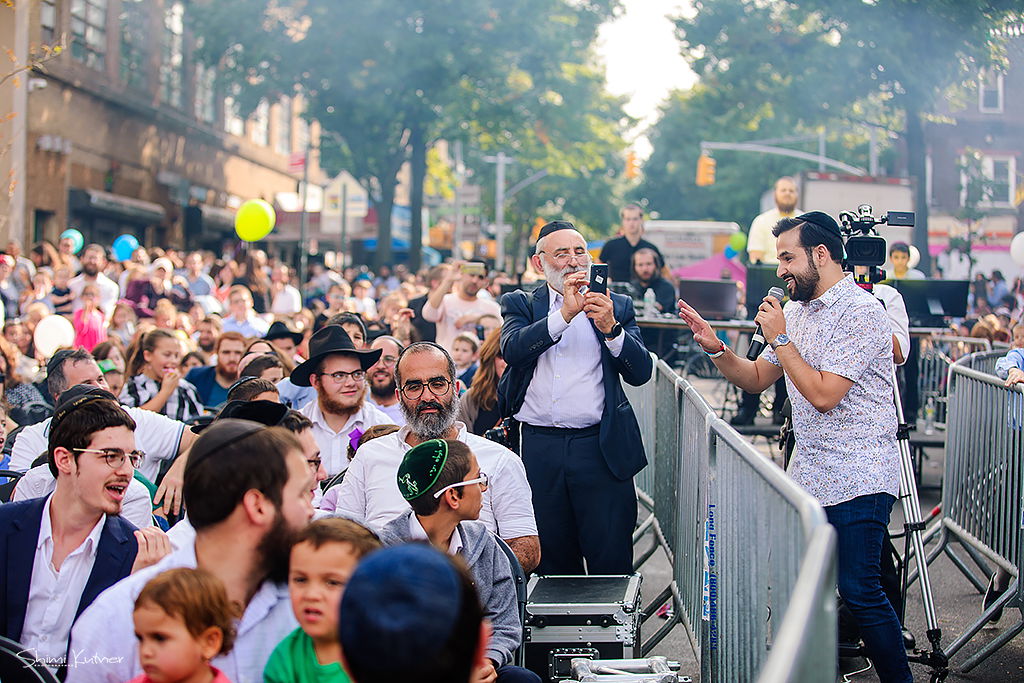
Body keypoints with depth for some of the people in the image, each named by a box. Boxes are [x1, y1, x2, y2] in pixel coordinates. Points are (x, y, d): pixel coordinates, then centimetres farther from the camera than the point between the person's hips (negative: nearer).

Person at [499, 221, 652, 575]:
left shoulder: (618, 306, 11)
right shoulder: (520, 305, 11)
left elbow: (641, 372, 0)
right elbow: (512, 350, -10)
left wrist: (610, 328, -16)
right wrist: (565, 313, -19)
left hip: (600, 449, -1)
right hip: (538, 449, 1)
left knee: (612, 564, -2)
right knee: (553, 562, 8)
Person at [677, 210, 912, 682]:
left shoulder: (860, 311, -13)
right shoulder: (797, 311, 14)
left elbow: (823, 395, -19)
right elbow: (757, 379, 17)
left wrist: (780, 339, -13)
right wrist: (716, 349, 0)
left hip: (857, 479, -8)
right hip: (808, 475, 8)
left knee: (859, 591, -8)